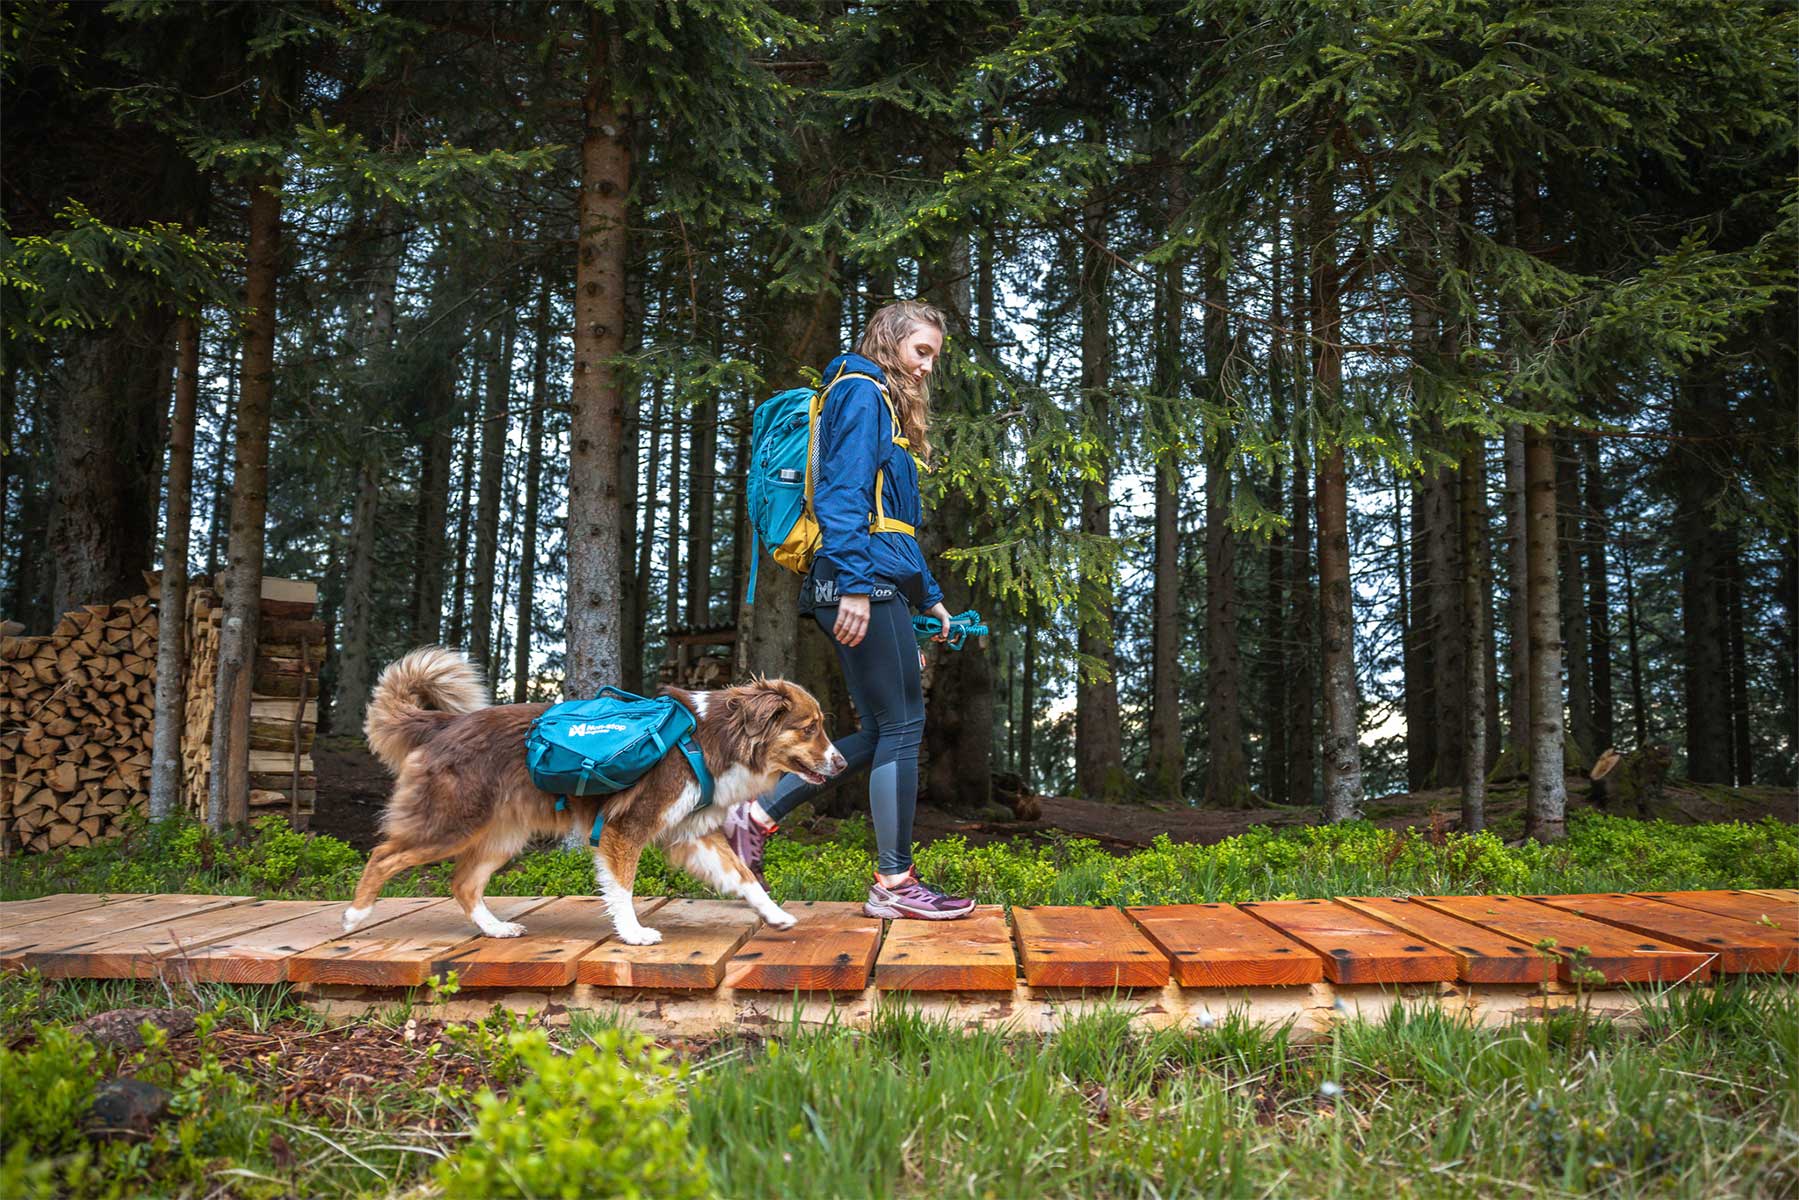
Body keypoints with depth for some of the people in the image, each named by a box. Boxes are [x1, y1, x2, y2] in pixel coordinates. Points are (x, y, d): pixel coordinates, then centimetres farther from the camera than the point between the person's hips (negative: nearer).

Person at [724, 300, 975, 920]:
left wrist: (929, 598, 26)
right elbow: (843, 494, -17)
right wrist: (855, 583, -25)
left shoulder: (886, 404, 27)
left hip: (873, 587, 10)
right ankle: (894, 882, 3)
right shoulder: (863, 393, -4)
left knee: (880, 734, 10)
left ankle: (758, 815, 13)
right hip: (866, 584, -10)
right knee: (902, 726, -5)